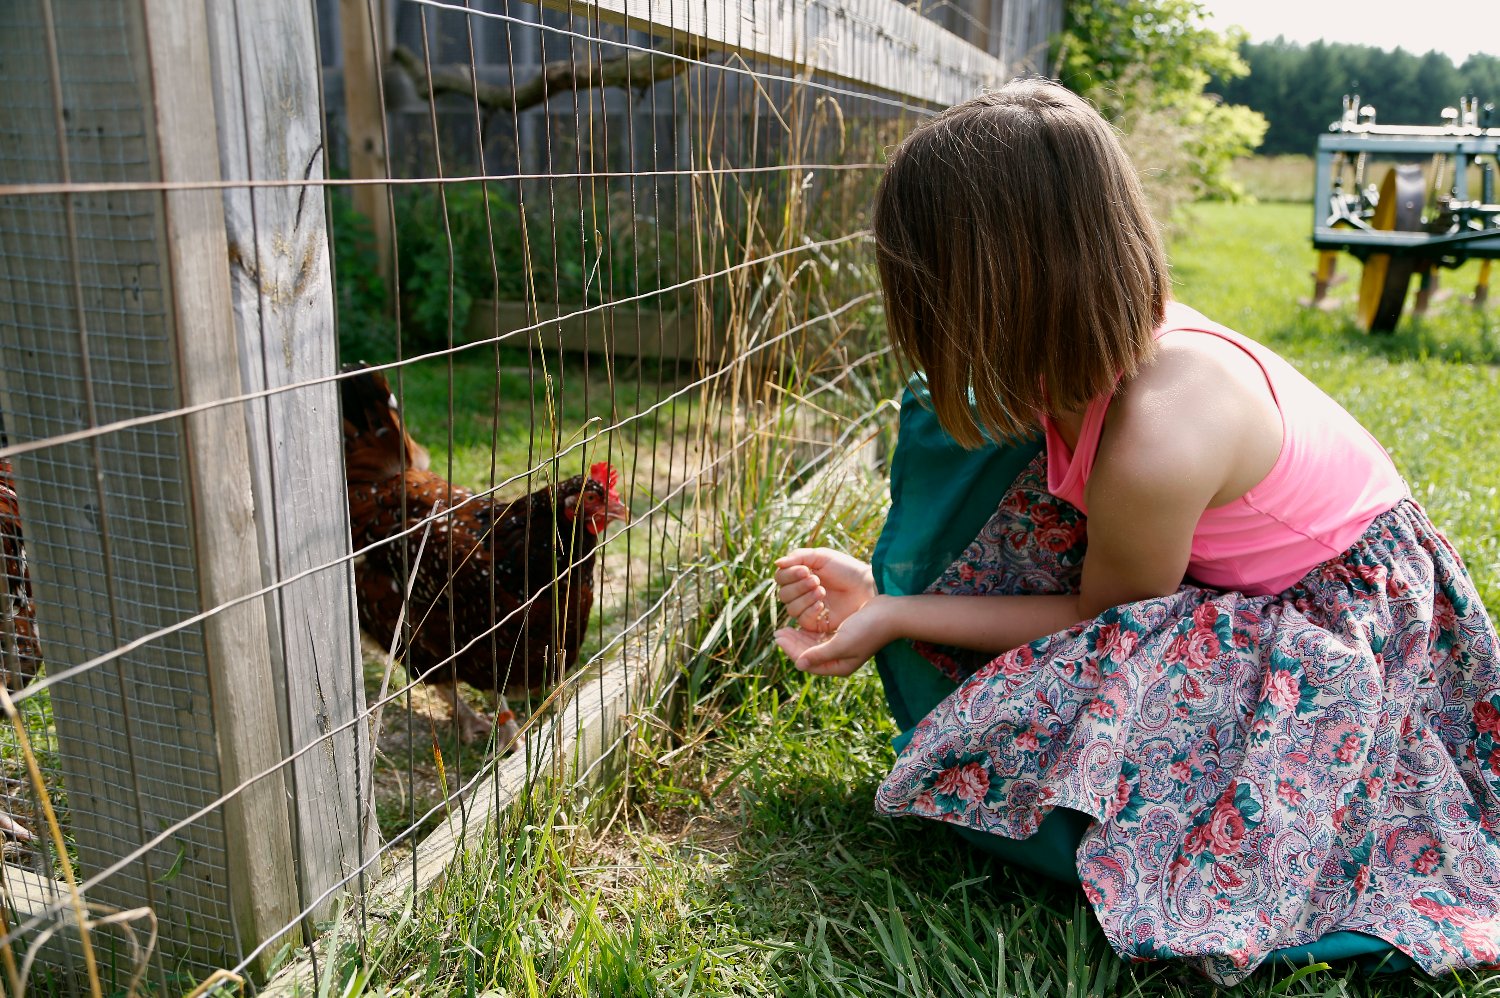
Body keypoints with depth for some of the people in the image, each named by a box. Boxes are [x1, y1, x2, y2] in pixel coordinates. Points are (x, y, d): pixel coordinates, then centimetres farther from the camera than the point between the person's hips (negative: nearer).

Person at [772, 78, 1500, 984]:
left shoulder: (1156, 442, -38)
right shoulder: (1098, 344, -15)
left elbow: (1103, 616, -17)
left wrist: (897, 618, -16)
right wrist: (886, 592, -6)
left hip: (1335, 602, -8)